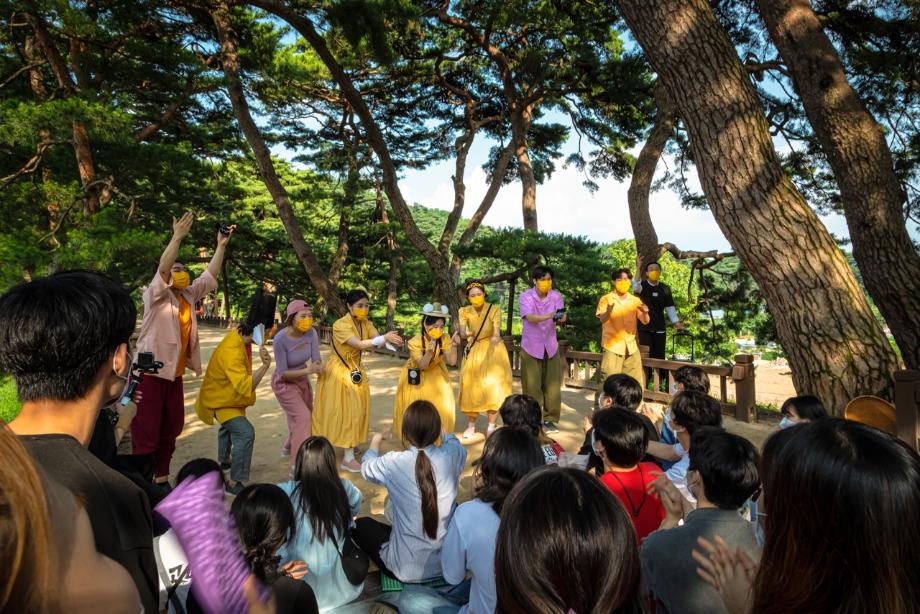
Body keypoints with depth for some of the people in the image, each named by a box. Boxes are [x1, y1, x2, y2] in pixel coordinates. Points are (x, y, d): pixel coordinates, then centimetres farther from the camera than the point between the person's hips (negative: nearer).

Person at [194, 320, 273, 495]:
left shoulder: (238, 335, -12)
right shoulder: (232, 352, -39)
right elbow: (245, 387, -47)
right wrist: (265, 366, -55)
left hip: (230, 396, 10)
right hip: (220, 401, -10)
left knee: (229, 426, 34)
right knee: (246, 433, -26)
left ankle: (224, 460, 61)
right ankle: (236, 483, -19)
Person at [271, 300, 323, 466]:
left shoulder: (311, 333, -21)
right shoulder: (281, 338, -31)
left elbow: (316, 359, -18)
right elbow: (282, 373, -27)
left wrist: (318, 365, -41)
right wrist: (308, 370, -38)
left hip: (302, 380, 6)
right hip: (284, 383, -6)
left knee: (307, 417, 20)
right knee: (303, 417, -18)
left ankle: (288, 447, 50)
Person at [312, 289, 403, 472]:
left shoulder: (365, 323, 0)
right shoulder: (340, 325, -22)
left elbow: (378, 342, -12)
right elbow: (359, 344, -33)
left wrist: (392, 342, -33)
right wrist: (385, 338, -37)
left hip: (356, 371, 7)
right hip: (338, 372, -7)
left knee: (355, 411, 8)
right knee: (334, 412, 0)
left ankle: (349, 456, 19)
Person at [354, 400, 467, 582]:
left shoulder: (394, 462, -20)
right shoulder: (451, 456, -14)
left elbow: (367, 468, 5)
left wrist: (375, 442, 25)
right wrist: (443, 433, 33)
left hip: (407, 569, -3)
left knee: (361, 524, 20)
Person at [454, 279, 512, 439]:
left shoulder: (495, 309, -16)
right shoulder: (465, 311, -8)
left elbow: (496, 332, -28)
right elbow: (462, 332, -21)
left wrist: (496, 338, -51)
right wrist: (461, 334, -45)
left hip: (493, 350, -2)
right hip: (473, 351, 2)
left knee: (493, 386, -9)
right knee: (471, 386, 1)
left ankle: (491, 426, 5)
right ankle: (471, 425, 17)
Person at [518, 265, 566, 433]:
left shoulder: (556, 296, -2)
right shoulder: (525, 297, -12)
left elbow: (561, 317, -15)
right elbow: (530, 318, -28)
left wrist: (561, 319, -39)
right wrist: (548, 316, -45)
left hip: (550, 347, 3)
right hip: (531, 347, -3)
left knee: (552, 385, 5)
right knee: (532, 387, 1)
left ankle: (549, 419, 19)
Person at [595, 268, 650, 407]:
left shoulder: (635, 300, 8)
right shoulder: (606, 299, -3)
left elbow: (645, 321, 2)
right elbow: (602, 319, -18)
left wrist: (645, 313, -21)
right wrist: (608, 311, -41)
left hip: (631, 346, 4)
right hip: (612, 346, -4)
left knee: (636, 383, 9)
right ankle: (599, 407, 5)